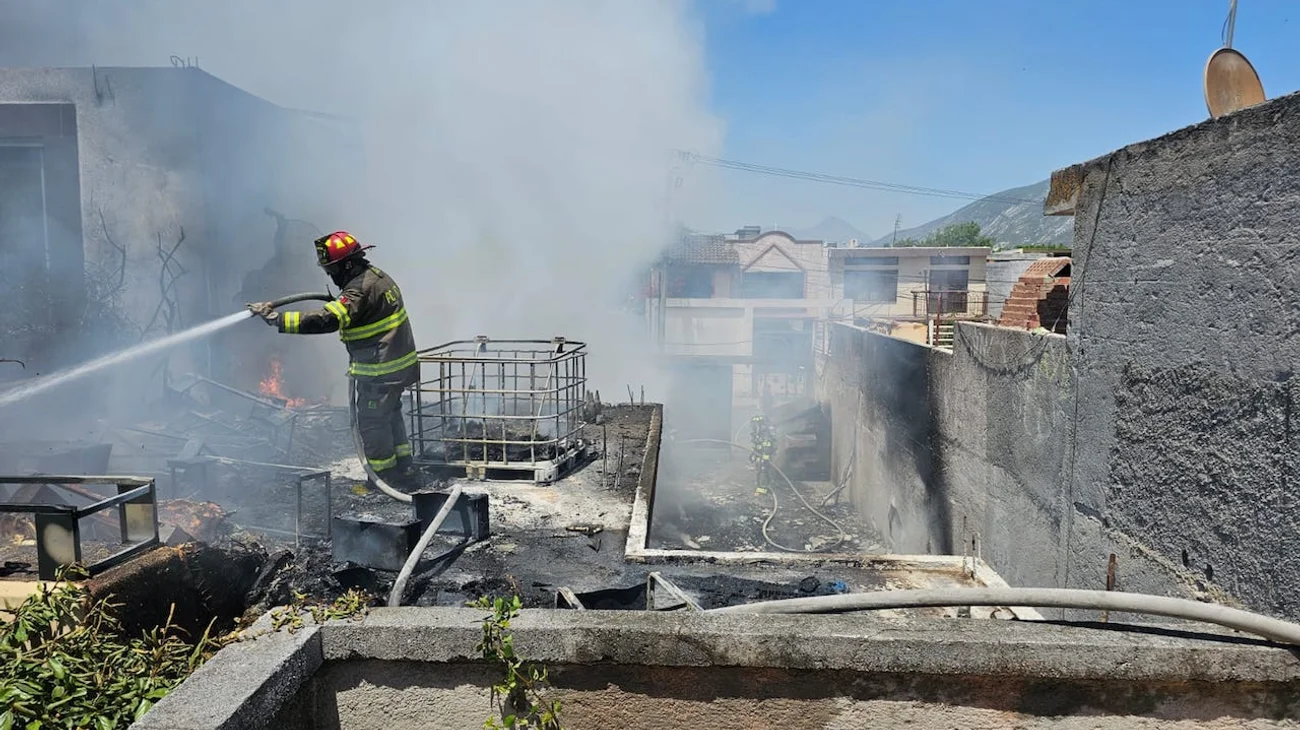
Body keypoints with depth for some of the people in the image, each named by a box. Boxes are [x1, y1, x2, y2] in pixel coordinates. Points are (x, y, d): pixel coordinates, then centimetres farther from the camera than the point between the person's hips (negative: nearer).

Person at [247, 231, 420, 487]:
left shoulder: (360, 290, -23)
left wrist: (275, 317, -32)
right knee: (390, 416, 21)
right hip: (398, 363, 10)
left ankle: (385, 478, 16)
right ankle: (403, 471, 31)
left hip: (380, 372, -10)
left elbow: (325, 320, -32)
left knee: (371, 421, 4)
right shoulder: (377, 276, 8)